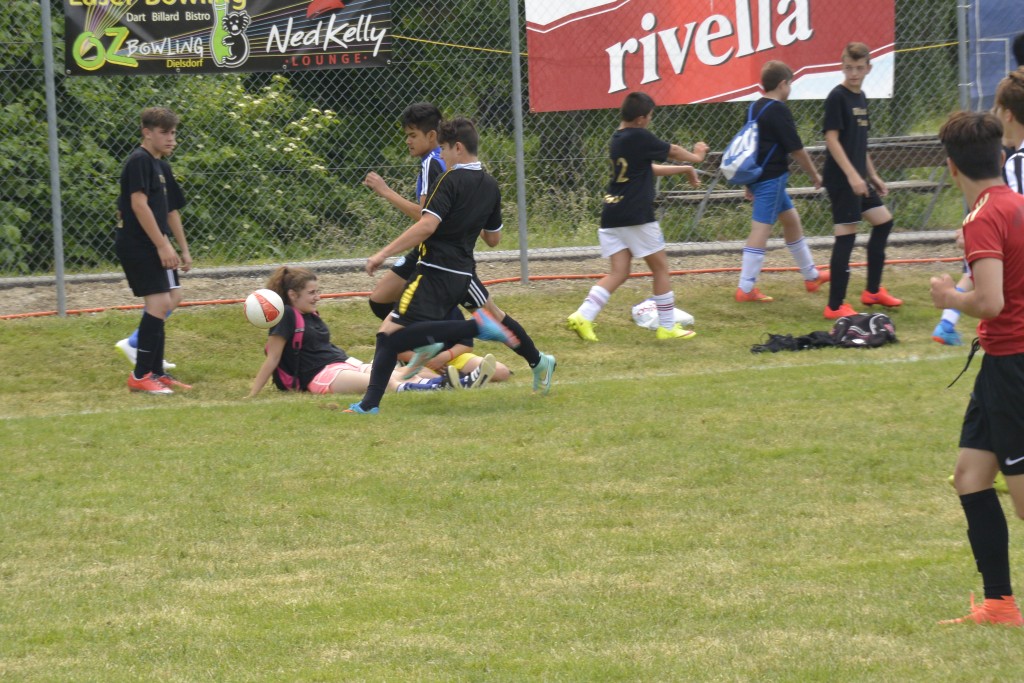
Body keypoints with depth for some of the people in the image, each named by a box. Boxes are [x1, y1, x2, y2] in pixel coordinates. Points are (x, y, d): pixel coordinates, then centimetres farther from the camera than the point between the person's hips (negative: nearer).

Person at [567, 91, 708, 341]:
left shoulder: (617, 139, 14)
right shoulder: (640, 138, -11)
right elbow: (673, 151, 5)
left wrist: (684, 169, 29)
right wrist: (695, 157, 25)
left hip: (612, 215, 8)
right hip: (636, 217, -8)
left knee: (618, 272, 6)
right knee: (660, 268, 7)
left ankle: (583, 315, -12)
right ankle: (667, 327, 12)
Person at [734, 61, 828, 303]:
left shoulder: (755, 108, 10)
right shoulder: (778, 110, -15)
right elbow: (796, 149, -13)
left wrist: (750, 182, 25)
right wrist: (814, 175, -1)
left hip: (759, 174, 10)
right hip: (772, 179, -10)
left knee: (791, 220, 21)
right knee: (761, 228, -8)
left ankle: (811, 275, 33)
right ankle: (746, 288, -10)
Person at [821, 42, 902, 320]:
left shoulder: (860, 97, 14)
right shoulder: (837, 97, -12)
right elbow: (832, 138, -18)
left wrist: (872, 176, 22)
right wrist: (852, 175, -24)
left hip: (858, 178, 9)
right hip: (841, 179, -9)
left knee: (883, 221, 16)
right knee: (846, 235, -9)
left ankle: (872, 291, 27)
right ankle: (835, 306, -6)